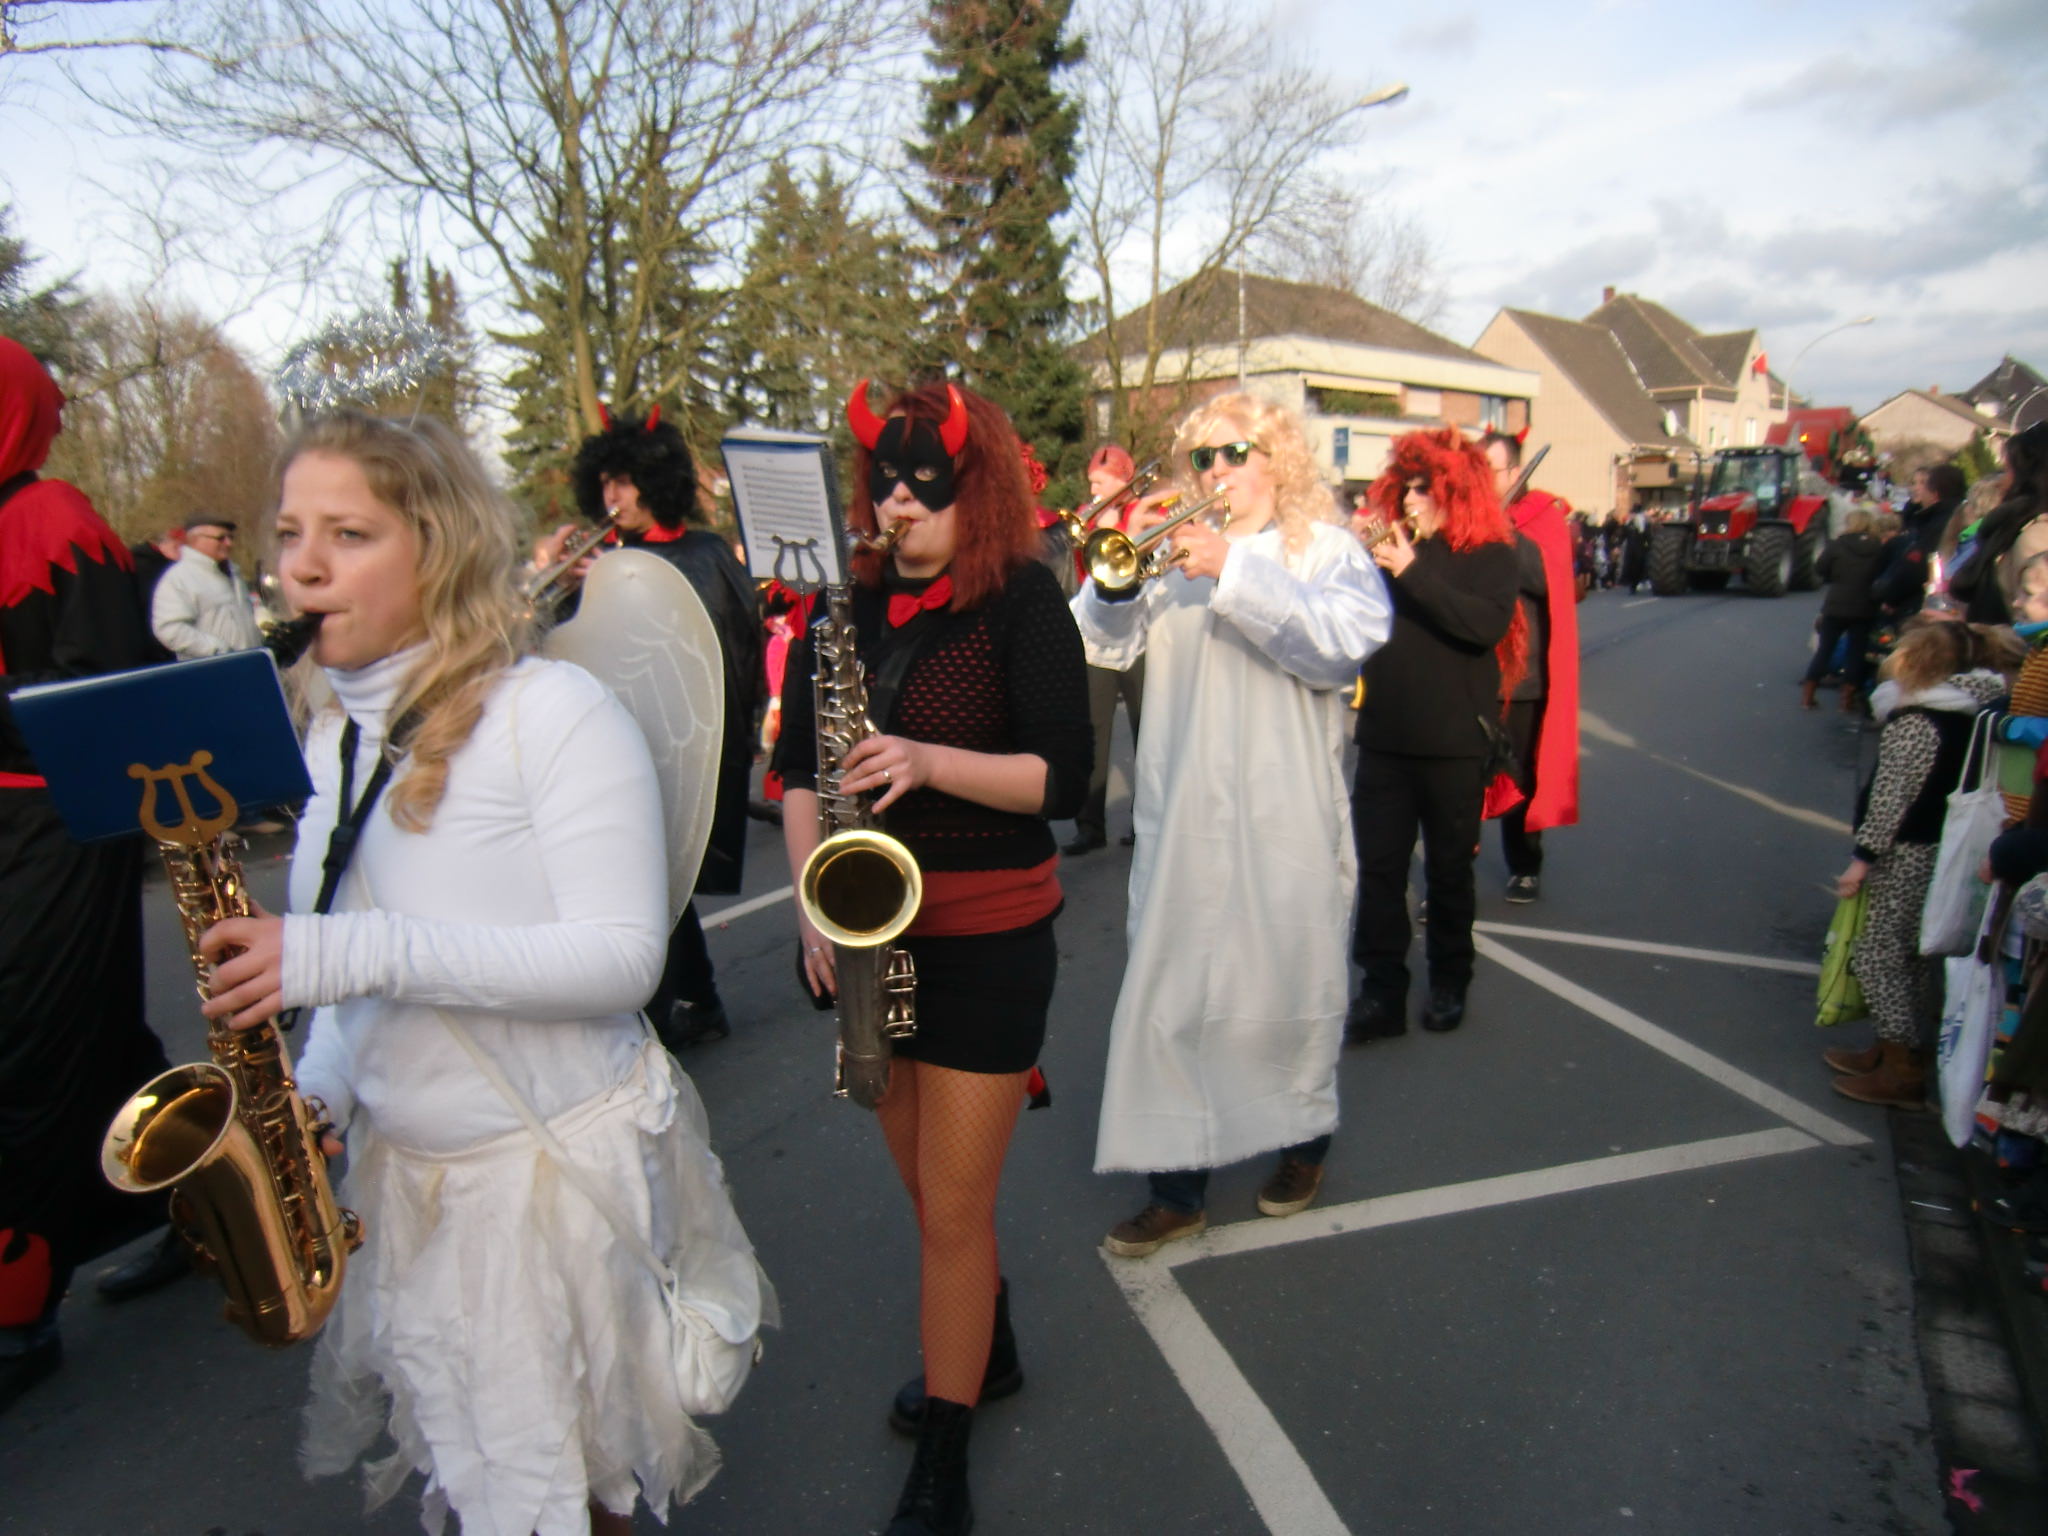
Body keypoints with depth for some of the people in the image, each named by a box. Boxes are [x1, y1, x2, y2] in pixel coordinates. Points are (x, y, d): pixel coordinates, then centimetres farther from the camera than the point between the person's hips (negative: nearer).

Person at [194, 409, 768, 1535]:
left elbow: (622, 957, -22)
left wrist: (352, 953, -27)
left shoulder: (552, 711, -16)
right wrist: (316, 1092, -2)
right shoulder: (332, 741, 6)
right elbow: (354, 972, 16)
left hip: (565, 1166, -6)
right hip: (401, 1169, 6)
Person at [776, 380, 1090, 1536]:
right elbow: (799, 767, 7)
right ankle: (990, 1351, 46)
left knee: (953, 1208, 3)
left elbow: (1063, 778, -14)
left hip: (990, 937, -5)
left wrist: (930, 760, -27)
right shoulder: (852, 606, 5)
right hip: (877, 932, 5)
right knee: (928, 1187, 19)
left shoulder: (1023, 601, -9)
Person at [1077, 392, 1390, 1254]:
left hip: (1286, 820, -2)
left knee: (1289, 986, 10)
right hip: (1180, 819, 3)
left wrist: (1235, 573, -22)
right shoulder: (1173, 554, 11)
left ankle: (1303, 1140, 36)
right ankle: (1176, 1187, 17)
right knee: (1167, 996, 4)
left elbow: (1345, 645, -17)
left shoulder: (1328, 550, 3)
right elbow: (1102, 643, 0)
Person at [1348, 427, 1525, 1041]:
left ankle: (1449, 982, 28)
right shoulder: (1392, 549, 9)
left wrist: (1413, 573, -23)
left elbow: (1486, 625, -21)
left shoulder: (1491, 556, -2)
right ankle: (1381, 992, 7)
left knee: (1449, 869, 11)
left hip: (1455, 742, -3)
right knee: (1377, 866, 0)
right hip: (1384, 736, 3)